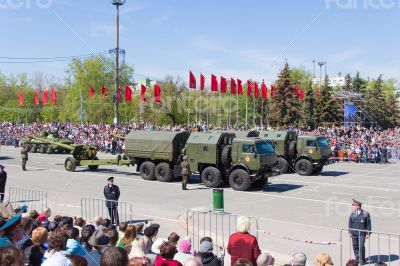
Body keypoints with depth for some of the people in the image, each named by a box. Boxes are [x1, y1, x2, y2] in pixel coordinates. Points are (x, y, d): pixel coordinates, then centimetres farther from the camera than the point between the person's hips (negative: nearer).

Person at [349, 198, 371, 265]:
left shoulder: (365, 214, -7)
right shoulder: (352, 214, 3)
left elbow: (368, 224, -2)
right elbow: (350, 223, 9)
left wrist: (368, 233, -3)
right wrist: (350, 232, 5)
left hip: (362, 234, -4)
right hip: (354, 233, 4)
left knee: (361, 247, -8)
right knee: (355, 247, 9)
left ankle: (362, 260, 8)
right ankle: (357, 259, 25)